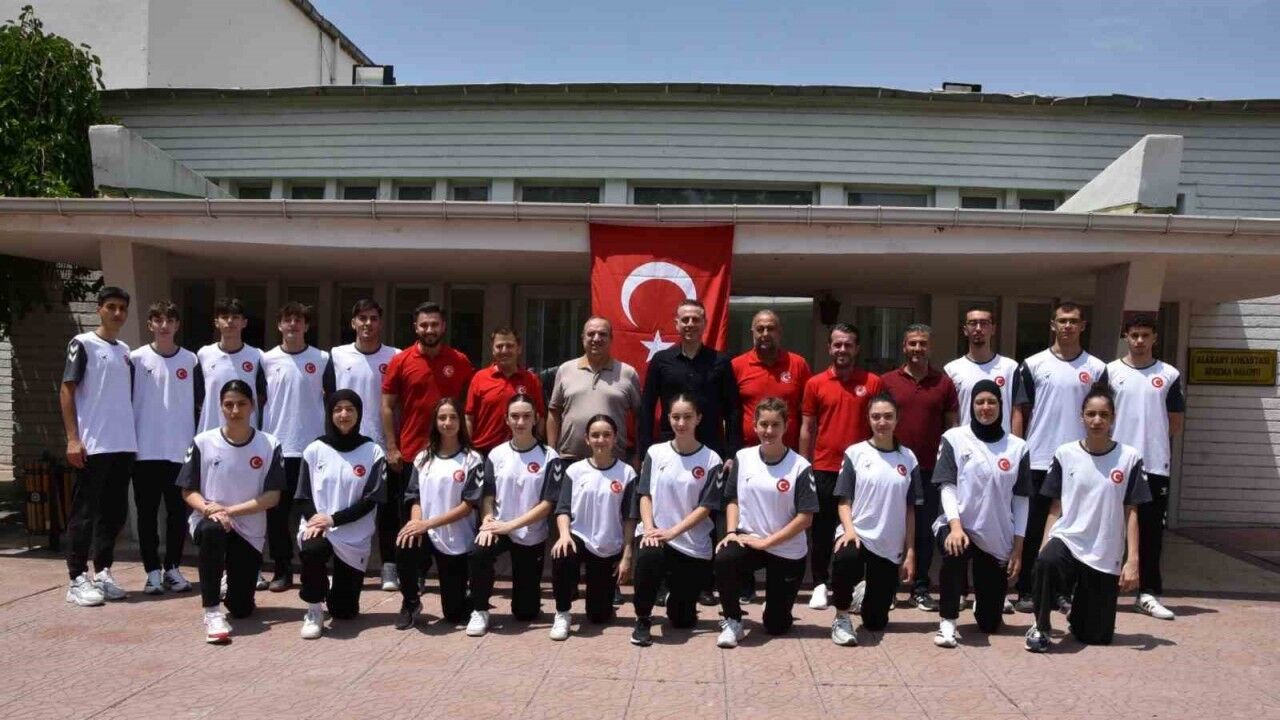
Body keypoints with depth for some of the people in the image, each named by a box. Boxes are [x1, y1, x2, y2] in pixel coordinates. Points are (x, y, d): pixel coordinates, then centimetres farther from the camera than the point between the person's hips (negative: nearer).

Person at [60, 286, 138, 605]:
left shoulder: (125, 350, 15)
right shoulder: (83, 344, -3)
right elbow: (66, 391, -6)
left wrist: (133, 437, 14)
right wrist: (72, 438, -14)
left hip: (124, 445, 6)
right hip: (92, 445, -6)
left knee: (115, 512, 10)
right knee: (84, 512, -1)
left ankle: (103, 573, 19)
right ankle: (77, 579, 5)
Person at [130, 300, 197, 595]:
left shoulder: (190, 360, 6)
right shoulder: (137, 359, 1)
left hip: (181, 449, 1)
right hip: (146, 449, -1)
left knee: (178, 511, 6)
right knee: (147, 512, 4)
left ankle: (173, 568, 17)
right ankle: (152, 570, 13)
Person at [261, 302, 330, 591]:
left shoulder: (322, 359, 2)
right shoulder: (267, 359, 4)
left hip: (312, 446, -1)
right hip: (276, 446, 1)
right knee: (277, 511, 4)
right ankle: (282, 570, 15)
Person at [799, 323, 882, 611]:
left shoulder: (873, 382, 1)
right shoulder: (815, 384, 3)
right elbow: (807, 429, 7)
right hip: (824, 469, 1)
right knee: (822, 529, 7)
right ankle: (820, 584, 17)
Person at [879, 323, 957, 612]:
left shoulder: (944, 382, 4)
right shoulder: (887, 381, 3)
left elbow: (952, 425, 7)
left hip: (930, 469, 1)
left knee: (925, 530, 7)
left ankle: (920, 589, 17)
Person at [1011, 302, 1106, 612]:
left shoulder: (1096, 368, 6)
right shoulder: (1033, 365, 3)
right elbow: (1019, 412, 3)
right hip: (1037, 462, -1)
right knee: (1032, 530, 3)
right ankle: (1026, 592, 12)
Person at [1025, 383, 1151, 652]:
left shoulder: (1129, 458, -1)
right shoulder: (1065, 454, 1)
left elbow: (1131, 514, 0)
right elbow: (1055, 509, 4)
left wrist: (1132, 561, -7)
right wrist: (1043, 549, -5)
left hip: (1105, 558, 1)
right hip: (1066, 540, -1)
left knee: (1097, 636, 3)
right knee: (1047, 562, -38)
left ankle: (1076, 611, 40)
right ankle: (1041, 627, -13)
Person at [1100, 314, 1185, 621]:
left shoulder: (1169, 375, 5)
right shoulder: (1110, 371, 3)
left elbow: (1175, 426, 8)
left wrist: (1151, 437, 3)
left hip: (1155, 465, 1)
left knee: (1151, 531, 4)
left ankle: (1148, 593, 12)